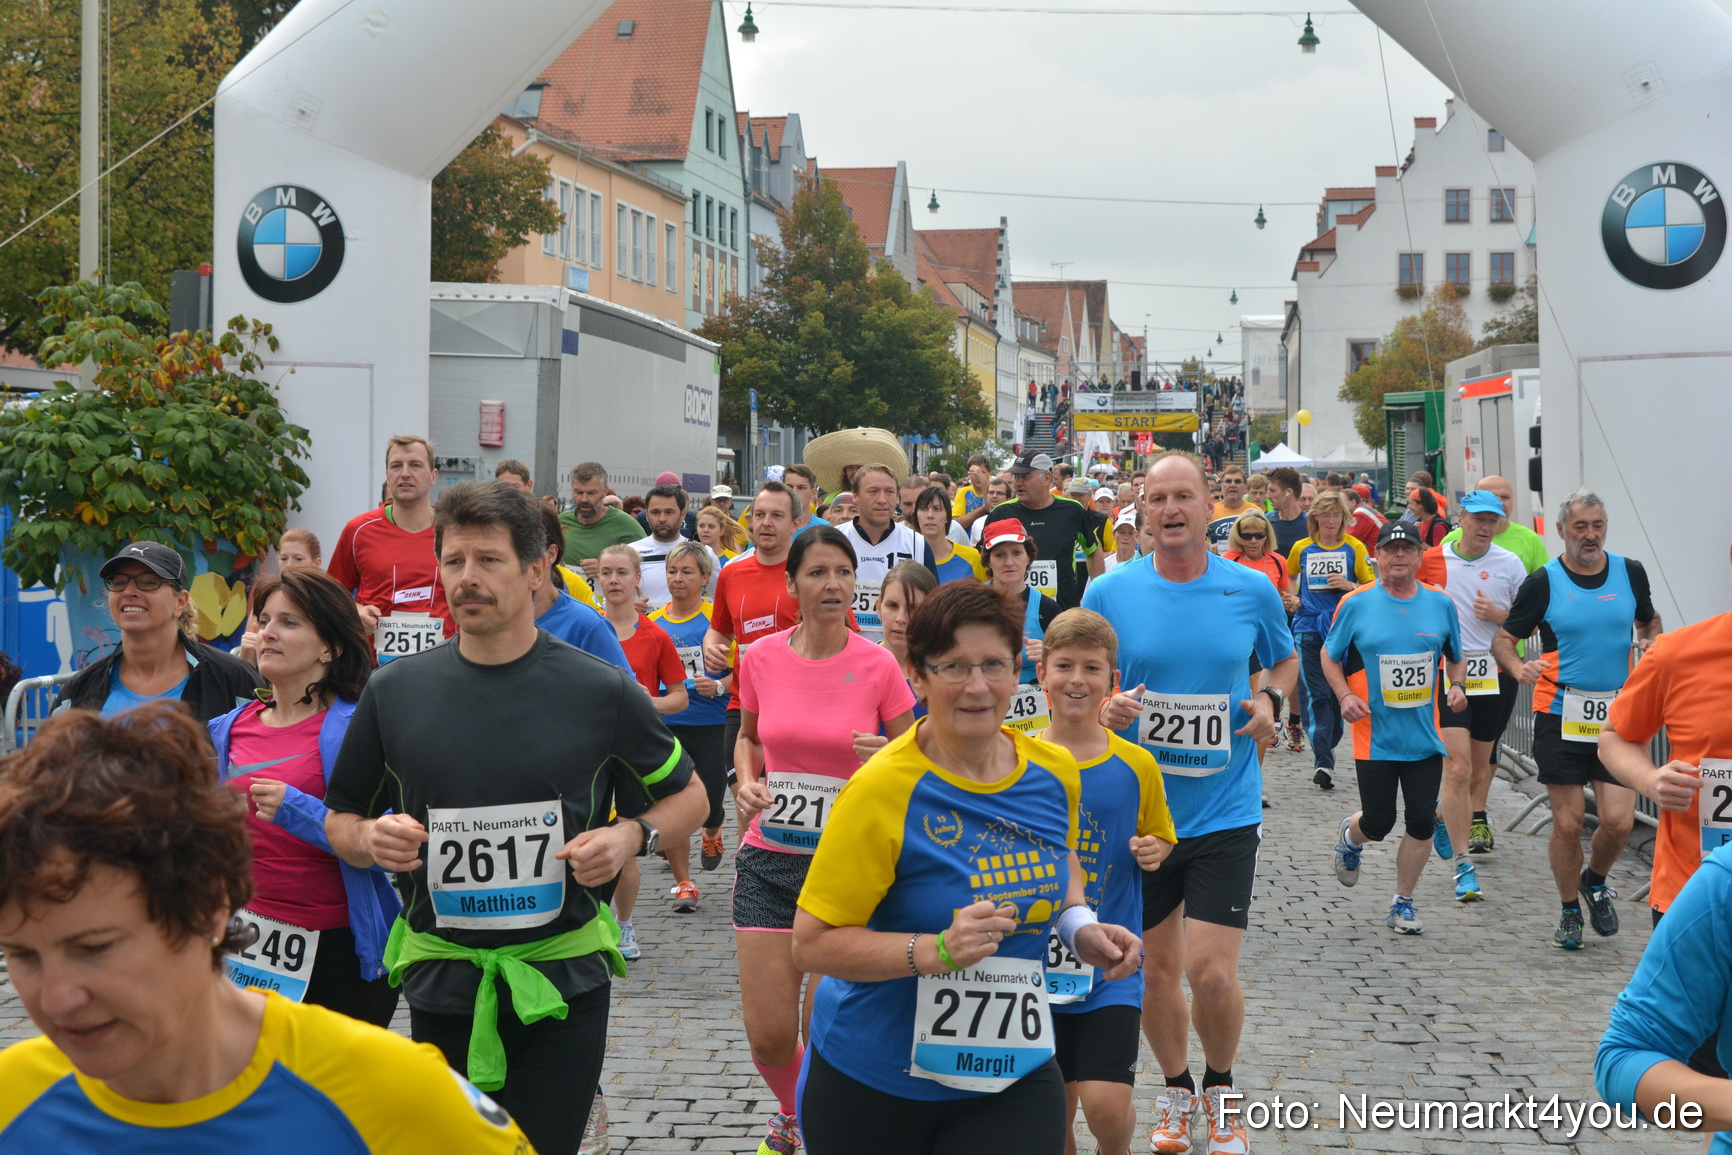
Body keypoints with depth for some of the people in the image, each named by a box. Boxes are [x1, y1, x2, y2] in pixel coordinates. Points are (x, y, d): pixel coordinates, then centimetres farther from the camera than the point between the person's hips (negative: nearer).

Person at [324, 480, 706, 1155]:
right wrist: (371, 838, -10)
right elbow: (340, 820, 12)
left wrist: (632, 836, -10)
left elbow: (687, 796, 9)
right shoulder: (393, 692, 1)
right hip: (441, 980, 2)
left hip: (563, 980, -2)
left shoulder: (600, 690, -3)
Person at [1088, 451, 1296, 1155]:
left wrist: (1270, 700, -4)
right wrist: (1103, 708, -16)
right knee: (1155, 971, 13)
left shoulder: (1252, 590, -2)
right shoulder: (1109, 593, -4)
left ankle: (1220, 1086, 20)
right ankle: (1176, 1090, 38)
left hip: (1225, 813, -1)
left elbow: (1284, 659, 17)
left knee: (1210, 972, -10)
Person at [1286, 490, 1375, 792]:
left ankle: (1326, 748, 28)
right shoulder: (1302, 548, 7)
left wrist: (1349, 586, -10)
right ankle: (1323, 761, -8)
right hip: (1309, 629, 0)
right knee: (1317, 695, -6)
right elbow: (1288, 578, 25)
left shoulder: (1354, 547, 3)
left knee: (1338, 693, 6)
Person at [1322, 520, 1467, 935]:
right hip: (1375, 737, -2)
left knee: (1422, 822, 0)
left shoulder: (1441, 604, 4)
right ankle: (1350, 837, 39)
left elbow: (1455, 656, 17)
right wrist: (1344, 695, -9)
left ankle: (1403, 904, 16)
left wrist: (1456, 685, -2)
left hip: (1425, 736, 2)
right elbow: (1329, 655, 6)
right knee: (1378, 823, 1)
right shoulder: (1356, 604, -3)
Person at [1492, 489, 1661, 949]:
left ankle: (1595, 880, 25)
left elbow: (1649, 621, 21)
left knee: (1618, 821, -7)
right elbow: (1503, 639, 1)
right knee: (1568, 823, 1)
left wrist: (1651, 643, -2)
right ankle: (1570, 912, 22)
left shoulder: (1630, 572, 4)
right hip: (1561, 716, -2)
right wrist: (1519, 668, -20)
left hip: (1617, 715, 2)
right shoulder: (1543, 582, -4)